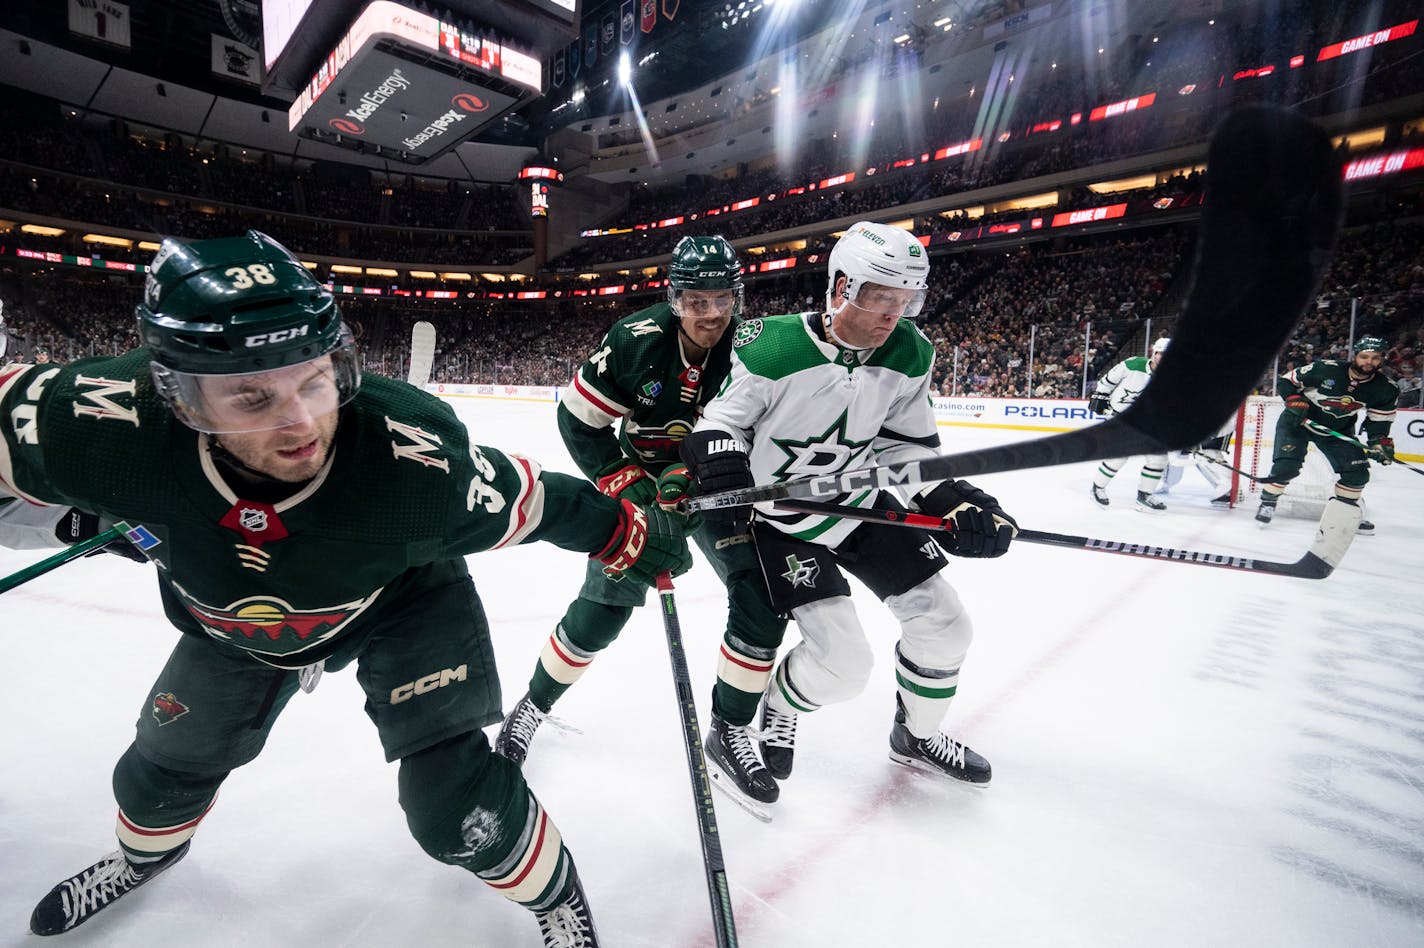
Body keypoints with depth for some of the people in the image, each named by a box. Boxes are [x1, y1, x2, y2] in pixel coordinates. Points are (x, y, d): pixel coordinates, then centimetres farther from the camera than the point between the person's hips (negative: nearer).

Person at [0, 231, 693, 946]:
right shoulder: (105, 424, -34)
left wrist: (631, 535, -13)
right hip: (229, 621, 4)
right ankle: (145, 854, 65)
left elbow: (527, 503, -25)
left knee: (452, 803, -13)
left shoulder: (415, 453, -40)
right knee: (164, 767, 25)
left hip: (402, 599, -3)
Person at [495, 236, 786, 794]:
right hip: (641, 479, -1)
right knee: (603, 609, -4)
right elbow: (579, 418, -12)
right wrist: (625, 481, -19)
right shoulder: (636, 340, -21)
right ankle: (533, 705, 25)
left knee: (763, 596, -10)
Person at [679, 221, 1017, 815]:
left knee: (945, 623, 7)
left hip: (863, 504, 6)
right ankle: (778, 711, 22)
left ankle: (917, 736, 35)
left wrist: (953, 499, -12)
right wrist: (720, 463, -31)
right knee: (844, 662, -14)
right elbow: (722, 419, -11)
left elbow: (910, 447, 1)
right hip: (784, 519, -6)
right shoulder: (771, 349, -24)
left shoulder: (909, 355, -8)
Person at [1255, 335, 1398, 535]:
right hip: (1297, 421, -4)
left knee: (1358, 472, -2)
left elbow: (1379, 420, 3)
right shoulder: (1324, 369, -22)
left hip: (1339, 431, 5)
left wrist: (1379, 442, -12)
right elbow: (1285, 381, -11)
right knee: (1286, 466, -21)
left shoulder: (1386, 389, -8)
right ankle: (1268, 501, 2)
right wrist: (1295, 402, -24)